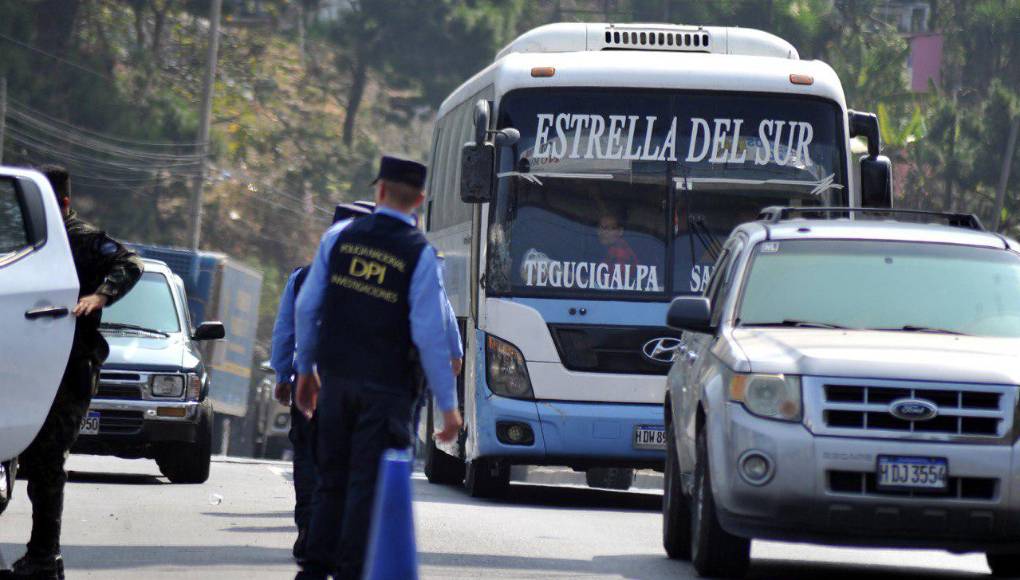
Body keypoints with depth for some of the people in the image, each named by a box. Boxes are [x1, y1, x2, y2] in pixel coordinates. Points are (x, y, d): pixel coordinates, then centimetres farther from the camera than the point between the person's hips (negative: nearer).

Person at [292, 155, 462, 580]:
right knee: (368, 483, 1)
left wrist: (305, 369, 18)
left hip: (336, 378, 4)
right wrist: (448, 405, -6)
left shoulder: (339, 238, 1)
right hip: (385, 386, -4)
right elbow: (430, 335, -11)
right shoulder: (420, 255, -9)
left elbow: (307, 309, 5)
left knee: (331, 478, 14)